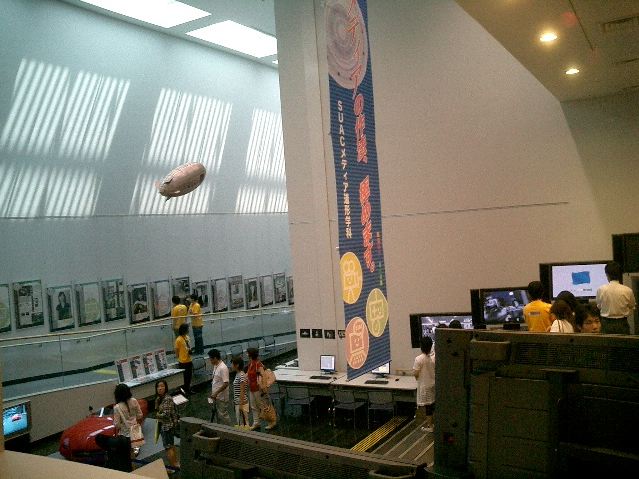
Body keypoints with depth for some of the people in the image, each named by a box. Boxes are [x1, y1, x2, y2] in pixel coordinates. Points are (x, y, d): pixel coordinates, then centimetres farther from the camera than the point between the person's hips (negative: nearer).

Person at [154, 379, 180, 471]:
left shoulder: (167, 399, -23)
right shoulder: (159, 398, 5)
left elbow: (166, 414, -25)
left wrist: (157, 415, -10)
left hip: (168, 425, -10)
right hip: (164, 425, 10)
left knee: (168, 447, -2)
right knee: (171, 445, 20)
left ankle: (173, 466, 8)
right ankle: (176, 463, 32)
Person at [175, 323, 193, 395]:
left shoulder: (187, 337, 5)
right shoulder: (178, 340, -18)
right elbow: (177, 351, -10)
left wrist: (190, 351, 1)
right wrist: (179, 360, -6)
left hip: (189, 361, 7)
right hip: (183, 362, -7)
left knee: (189, 376, 18)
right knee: (184, 377, 5)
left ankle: (188, 389, 31)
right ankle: (184, 391, 18)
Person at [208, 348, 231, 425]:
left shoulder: (223, 368, -24)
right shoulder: (216, 366, 6)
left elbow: (226, 383, -26)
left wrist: (216, 393, -25)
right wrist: (213, 393, 18)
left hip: (222, 397, -9)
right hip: (216, 396, 9)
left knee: (223, 415, 0)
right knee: (217, 414, 18)